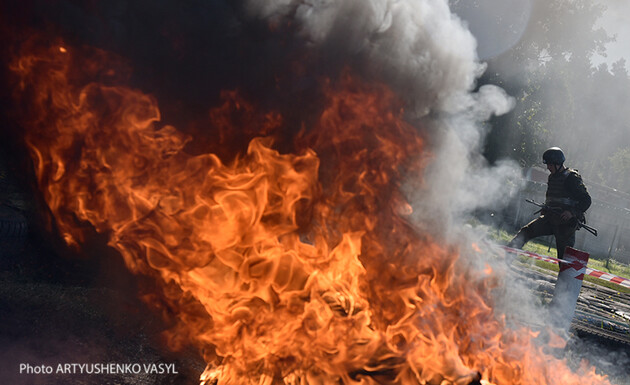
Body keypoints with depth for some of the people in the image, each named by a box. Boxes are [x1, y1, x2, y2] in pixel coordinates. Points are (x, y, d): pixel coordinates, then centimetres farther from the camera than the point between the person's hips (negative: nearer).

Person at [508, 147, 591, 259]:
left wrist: (572, 212, -24)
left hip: (566, 222, -7)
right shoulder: (552, 177, 15)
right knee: (526, 231, -10)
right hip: (550, 218, 7)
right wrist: (544, 209, 13)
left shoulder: (572, 178, -9)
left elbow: (586, 200, -11)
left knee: (564, 254, -2)